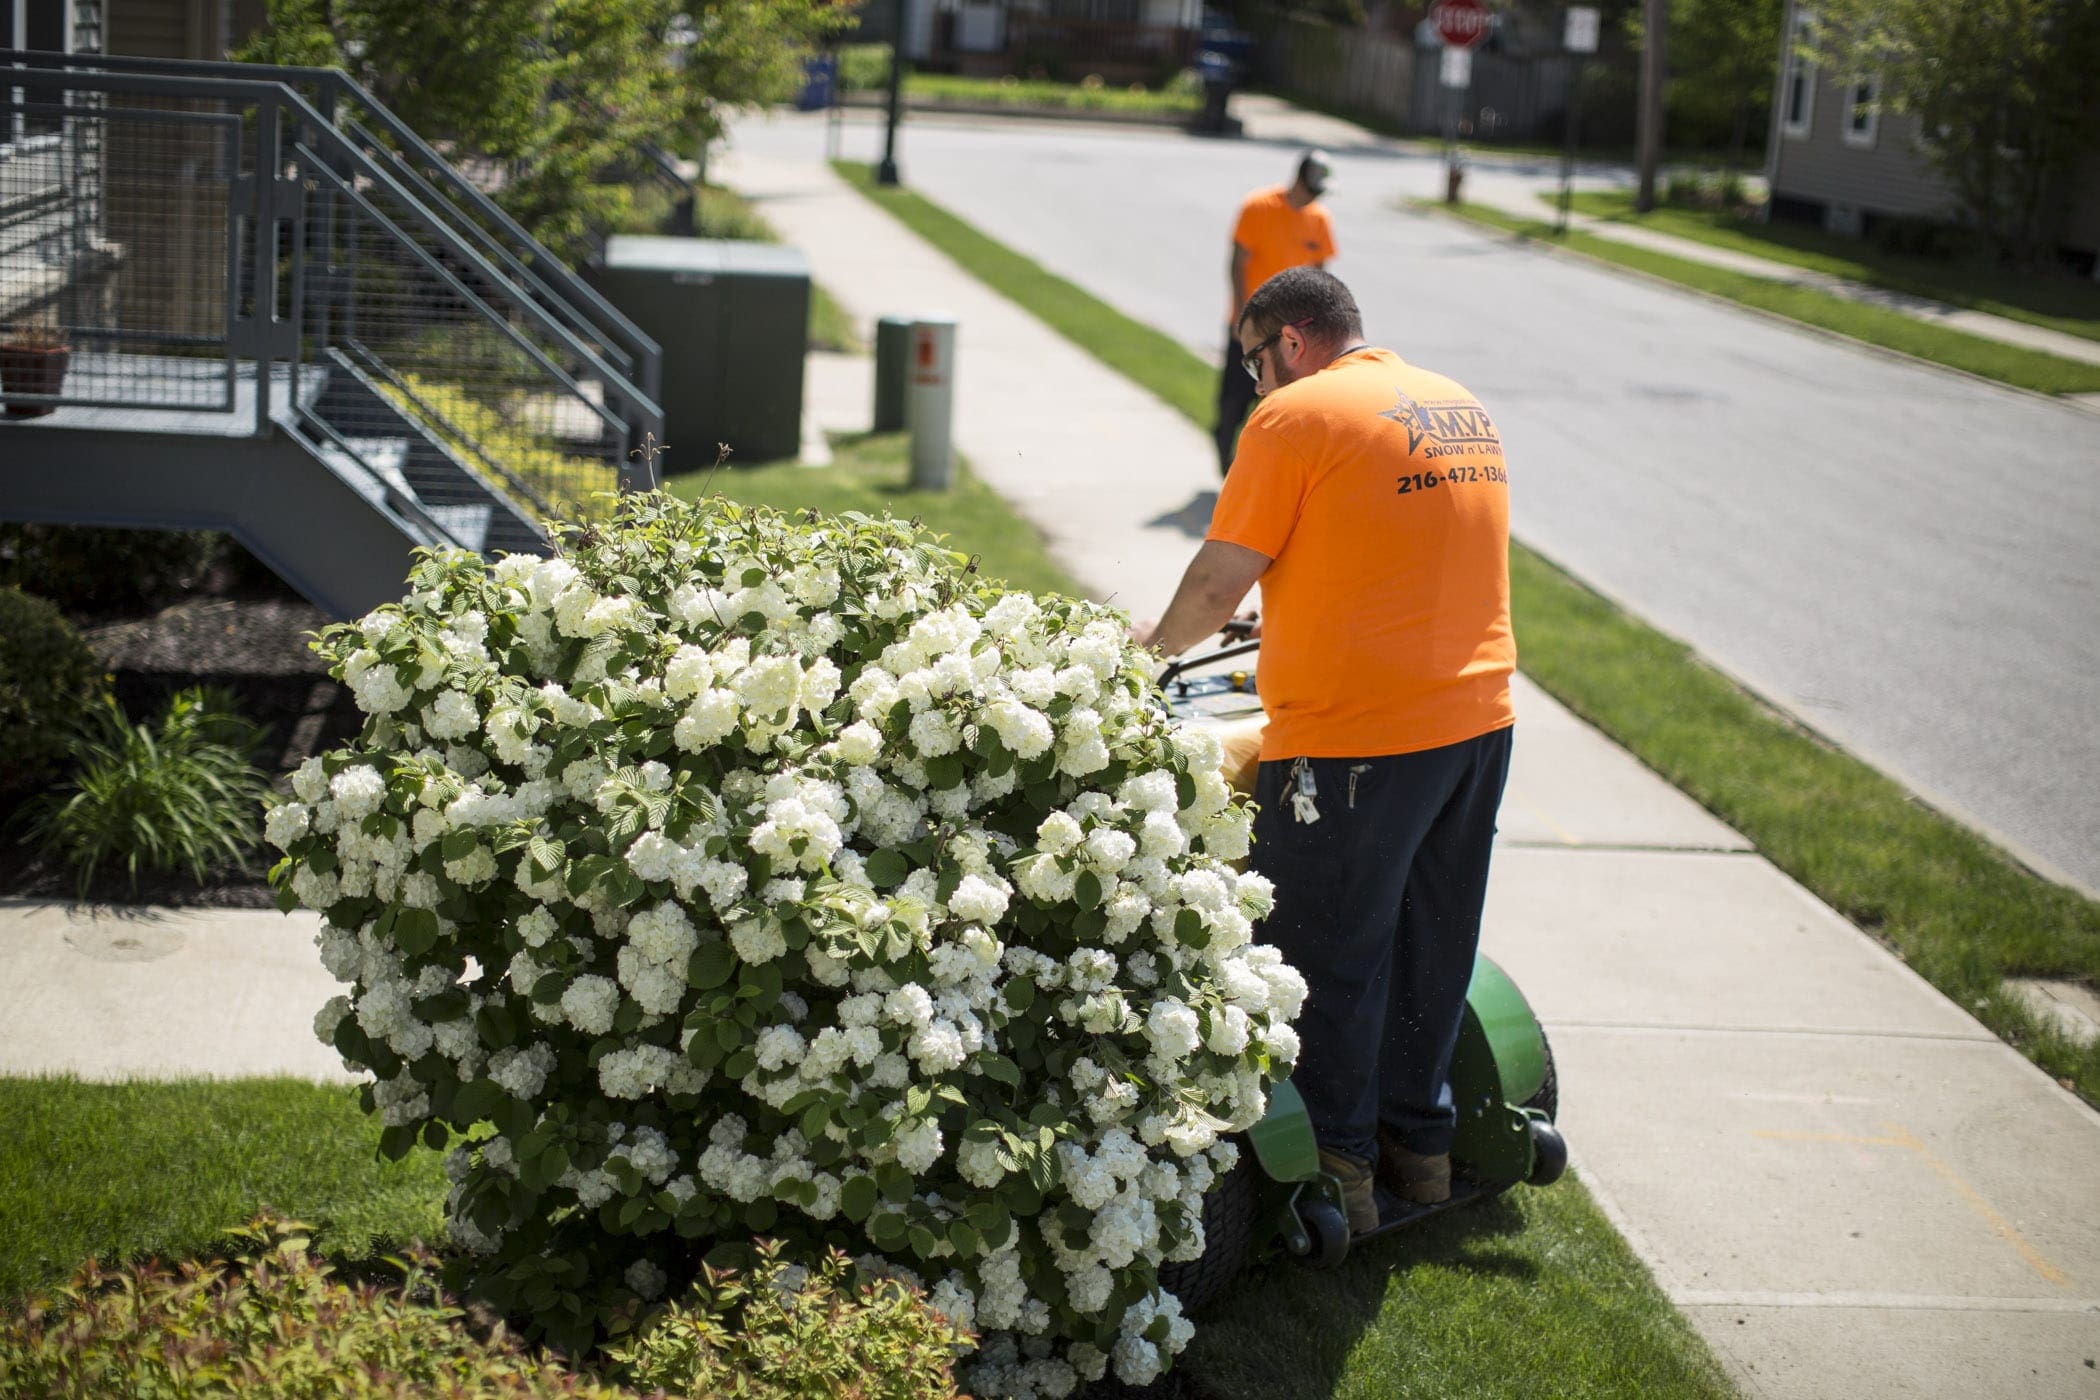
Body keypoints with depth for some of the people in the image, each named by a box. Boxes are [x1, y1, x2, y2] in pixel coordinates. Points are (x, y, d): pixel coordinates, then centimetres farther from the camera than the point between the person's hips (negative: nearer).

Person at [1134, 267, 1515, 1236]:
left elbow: (1219, 582, -9)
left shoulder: (1296, 416, -9)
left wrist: (1157, 642, 11)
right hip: (1480, 718, 8)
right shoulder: (1464, 409, 14)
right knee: (1432, 943, 18)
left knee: (1328, 957, 5)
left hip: (1356, 736, -8)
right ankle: (1419, 1143, 30)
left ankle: (1338, 1168, 11)